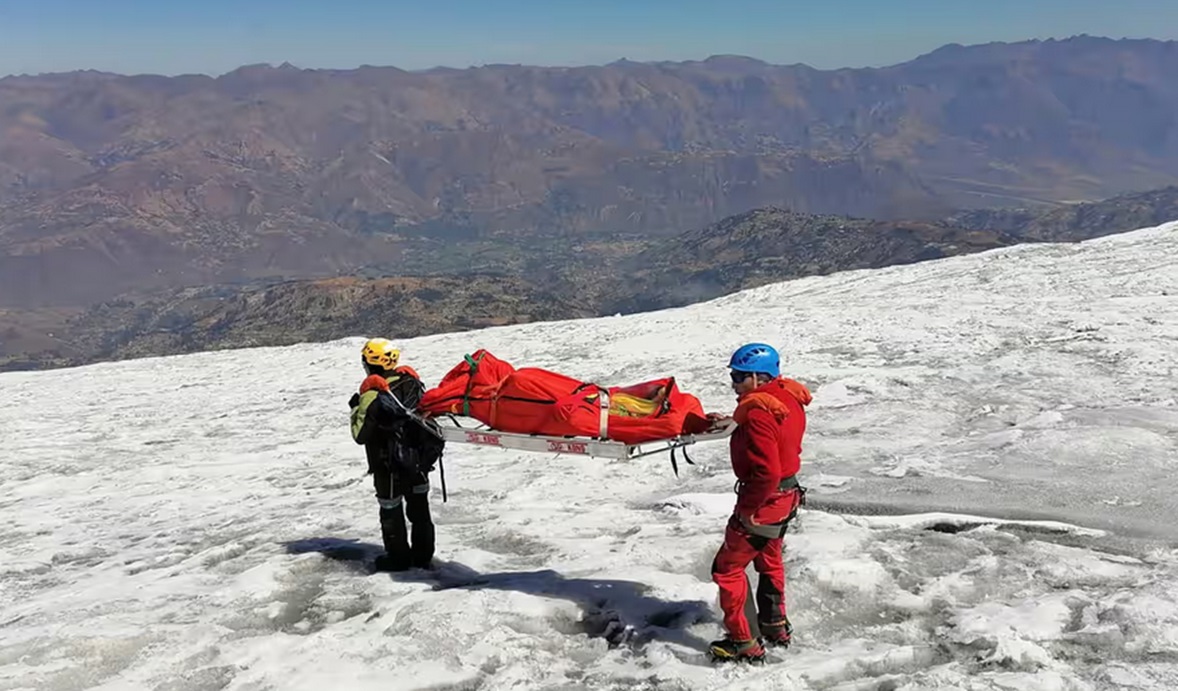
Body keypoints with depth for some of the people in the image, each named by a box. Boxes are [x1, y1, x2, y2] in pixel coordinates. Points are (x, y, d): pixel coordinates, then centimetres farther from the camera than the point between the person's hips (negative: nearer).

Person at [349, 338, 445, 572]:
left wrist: (355, 409, -2)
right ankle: (423, 555, 27)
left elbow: (360, 435, -15)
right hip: (418, 459, 6)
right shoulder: (412, 381, -4)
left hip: (389, 466, -6)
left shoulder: (372, 394, -21)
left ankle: (398, 558, 22)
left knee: (391, 510, 11)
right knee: (419, 507, 17)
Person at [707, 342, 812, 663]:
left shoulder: (758, 413, -27)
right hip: (788, 493, 10)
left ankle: (745, 643, 11)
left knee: (727, 568, 4)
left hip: (764, 501, -10)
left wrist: (748, 508, -21)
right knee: (769, 560, 28)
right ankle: (775, 626, 44)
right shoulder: (789, 397, 0)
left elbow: (766, 472, -32)